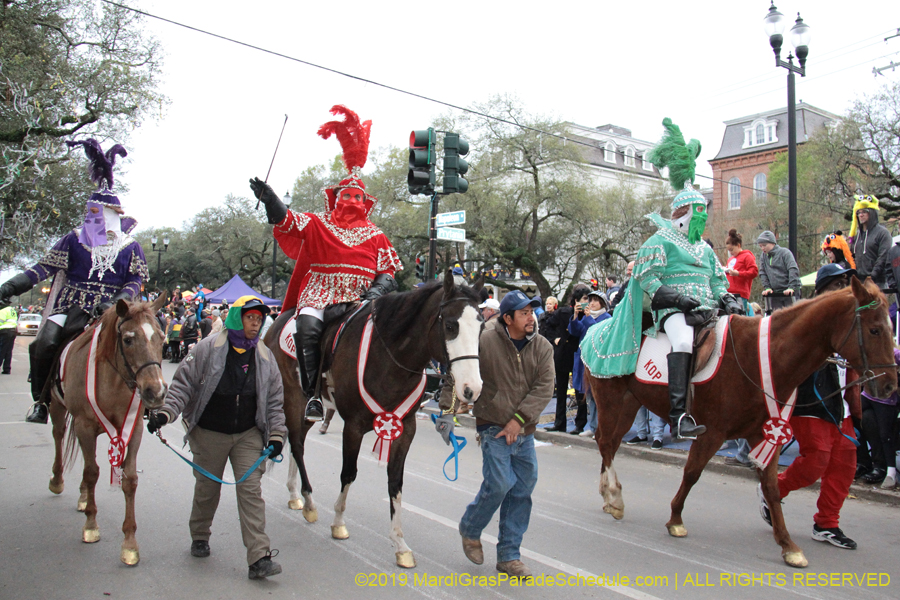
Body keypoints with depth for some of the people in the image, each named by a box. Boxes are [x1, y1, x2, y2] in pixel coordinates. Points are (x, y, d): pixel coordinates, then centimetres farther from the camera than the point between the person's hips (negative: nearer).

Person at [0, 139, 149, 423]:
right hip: (73, 305, 1)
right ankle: (41, 399, -1)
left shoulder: (130, 246, 6)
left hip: (110, 309, -1)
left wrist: (117, 302, -15)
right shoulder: (75, 238, 10)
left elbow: (137, 280, 2)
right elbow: (46, 265, 7)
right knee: (43, 344, -20)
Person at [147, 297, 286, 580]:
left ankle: (259, 557, -7)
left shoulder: (265, 357, 1)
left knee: (251, 489, -6)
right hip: (209, 434, -1)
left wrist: (276, 436, 0)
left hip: (248, 435, 2)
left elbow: (275, 401, 6)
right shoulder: (208, 348, -8)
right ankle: (199, 537, 41)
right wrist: (166, 413, -18)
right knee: (207, 488, 15)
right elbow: (183, 383, -6)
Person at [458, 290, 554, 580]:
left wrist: (519, 418, -16)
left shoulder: (542, 347, 2)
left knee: (523, 489, 5)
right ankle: (470, 529, 18)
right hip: (493, 427, -5)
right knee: (499, 483, -13)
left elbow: (544, 387, -6)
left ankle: (509, 556, 20)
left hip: (524, 431, 5)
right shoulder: (485, 342, -10)